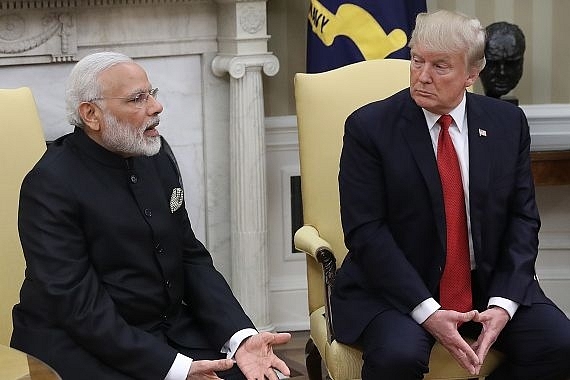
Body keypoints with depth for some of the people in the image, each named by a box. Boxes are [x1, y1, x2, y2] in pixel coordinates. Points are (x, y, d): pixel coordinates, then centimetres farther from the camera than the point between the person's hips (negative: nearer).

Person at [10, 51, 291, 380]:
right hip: (84, 345, -6)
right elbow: (81, 307, -19)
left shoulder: (157, 154, 5)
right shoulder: (51, 184, -15)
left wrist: (241, 337, -8)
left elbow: (191, 257, 7)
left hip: (170, 328, 6)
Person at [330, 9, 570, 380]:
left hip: (490, 284, 4)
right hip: (394, 290, -3)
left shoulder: (508, 123, 4)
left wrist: (503, 303, -12)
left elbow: (523, 219, 4)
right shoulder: (369, 127, -7)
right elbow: (366, 231, -12)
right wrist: (426, 311, -21)